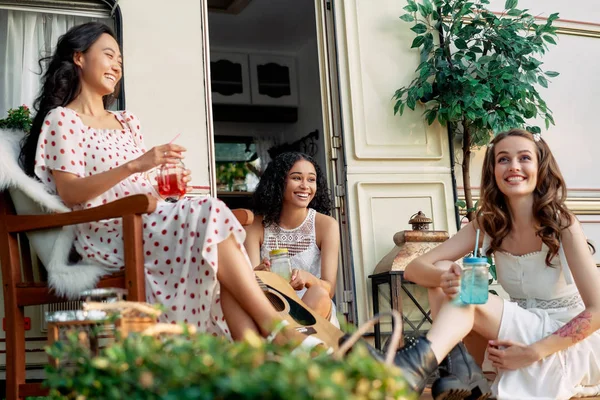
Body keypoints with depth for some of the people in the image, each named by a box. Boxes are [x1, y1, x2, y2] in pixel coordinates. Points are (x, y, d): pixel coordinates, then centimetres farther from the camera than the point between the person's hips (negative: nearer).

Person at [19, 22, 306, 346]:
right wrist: (135, 165, -20)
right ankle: (274, 327, -28)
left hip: (149, 223, 6)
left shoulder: (127, 123, 24)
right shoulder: (61, 119, 3)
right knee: (208, 216, -28)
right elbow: (69, 192, -10)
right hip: (106, 232, -6)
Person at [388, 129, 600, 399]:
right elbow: (414, 269, -11)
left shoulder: (563, 225, -15)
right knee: (442, 271, -17)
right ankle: (461, 374, -31)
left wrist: (533, 353, -28)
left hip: (570, 341, -5)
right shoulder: (487, 225, -3)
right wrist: (443, 278, -36)